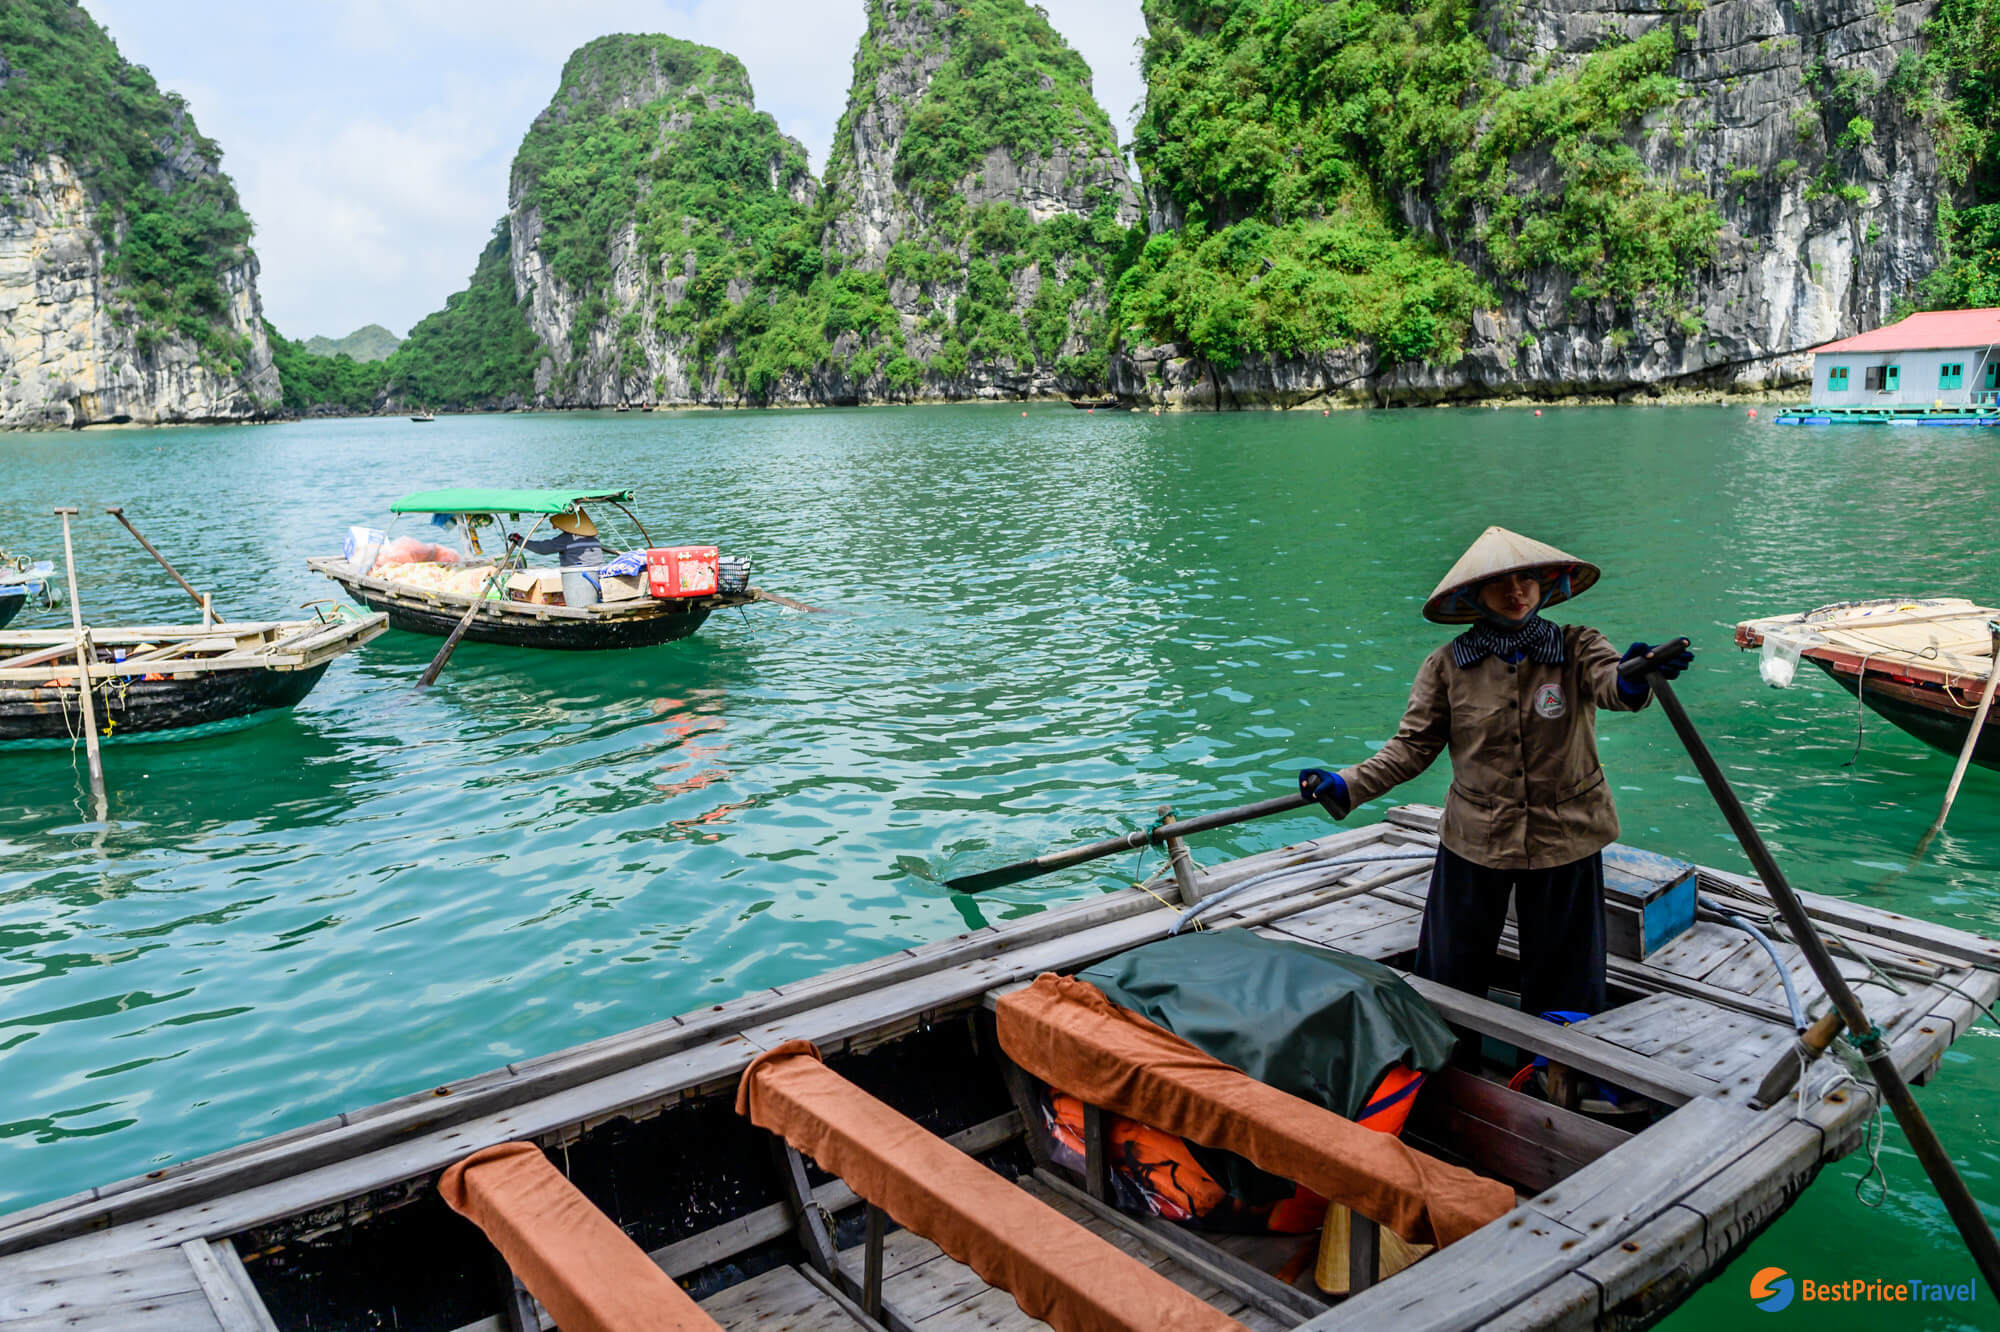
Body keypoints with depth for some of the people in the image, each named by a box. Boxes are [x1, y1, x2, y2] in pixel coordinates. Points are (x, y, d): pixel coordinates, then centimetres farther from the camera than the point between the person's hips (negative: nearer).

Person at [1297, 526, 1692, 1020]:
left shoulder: (1578, 649, -5)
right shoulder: (1446, 665, -4)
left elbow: (1610, 683, -27)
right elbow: (1412, 747, -3)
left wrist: (1632, 682, -52)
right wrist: (1346, 786, -16)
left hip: (1565, 839, 0)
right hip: (1474, 839, 1)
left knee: (1564, 982, 13)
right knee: (1448, 978, 11)